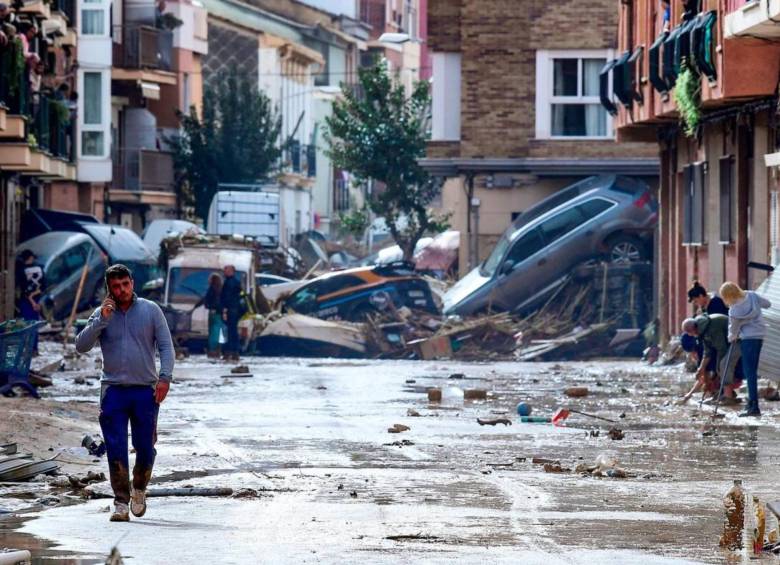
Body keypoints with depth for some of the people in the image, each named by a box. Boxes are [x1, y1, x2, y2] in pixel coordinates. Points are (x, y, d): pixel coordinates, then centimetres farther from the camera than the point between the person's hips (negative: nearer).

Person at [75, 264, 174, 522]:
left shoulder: (150, 310, 4)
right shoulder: (102, 315, 6)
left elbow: (166, 346, 3)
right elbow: (81, 346, -3)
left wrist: (165, 377, -10)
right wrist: (102, 319, -13)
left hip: (145, 390, 0)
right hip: (113, 391, 0)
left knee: (145, 447, 1)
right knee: (116, 450, -7)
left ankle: (139, 489, 27)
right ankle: (121, 502, -1)